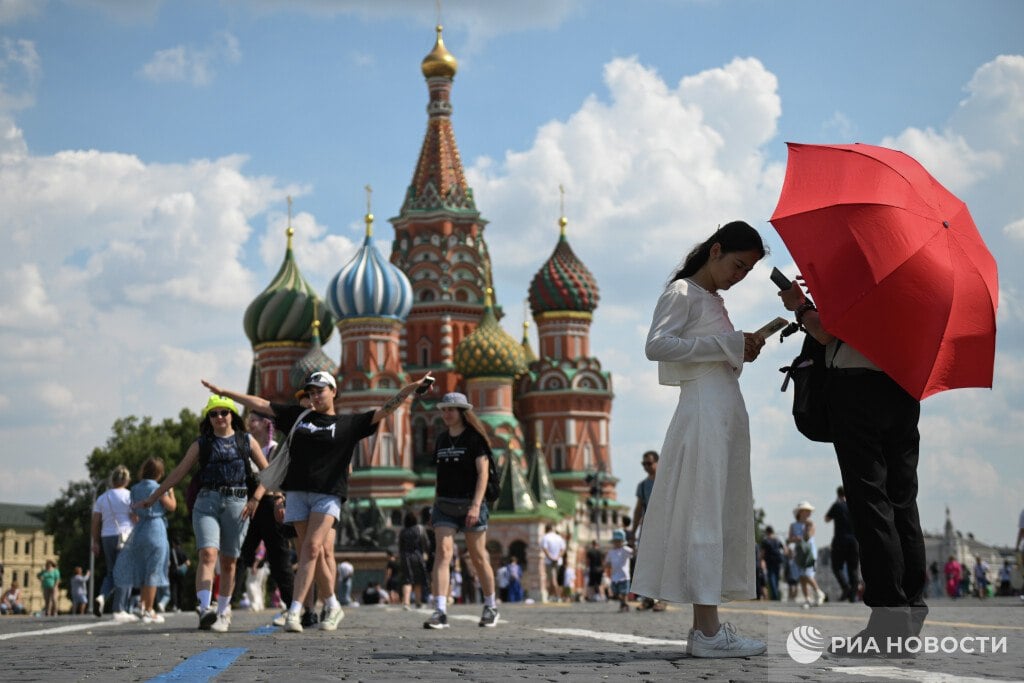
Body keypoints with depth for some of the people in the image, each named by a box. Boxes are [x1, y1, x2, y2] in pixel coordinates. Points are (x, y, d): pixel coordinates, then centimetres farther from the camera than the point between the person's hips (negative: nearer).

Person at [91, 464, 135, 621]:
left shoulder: (102, 498, 10)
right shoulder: (128, 496, -4)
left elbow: (96, 522, 7)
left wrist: (96, 542, 11)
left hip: (107, 537, 5)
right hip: (126, 536, -5)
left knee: (111, 572, 17)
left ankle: (102, 597, -8)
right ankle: (119, 610, -3)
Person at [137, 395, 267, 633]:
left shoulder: (246, 441, 12)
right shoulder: (201, 444, 13)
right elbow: (178, 473, 16)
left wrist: (255, 499, 1)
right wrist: (153, 497, 16)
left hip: (237, 503, 1)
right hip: (207, 501, -1)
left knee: (228, 561, 5)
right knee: (208, 554, -19)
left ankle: (223, 612, 18)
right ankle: (204, 610, -31)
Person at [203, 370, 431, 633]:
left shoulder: (349, 424, 8)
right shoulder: (298, 416, 16)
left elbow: (385, 410, 2)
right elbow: (260, 404, 18)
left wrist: (414, 386, -9)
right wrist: (223, 392, 20)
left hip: (328, 495, -3)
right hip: (297, 492, 3)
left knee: (312, 548, -15)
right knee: (317, 552, 3)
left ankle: (294, 611, -17)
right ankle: (332, 606, 17)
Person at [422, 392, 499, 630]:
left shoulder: (474, 438, -4)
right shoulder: (441, 439, 12)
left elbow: (483, 472, -11)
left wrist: (476, 505, -20)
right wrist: (434, 505, 15)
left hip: (470, 504, -4)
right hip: (445, 505, 4)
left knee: (478, 557, 5)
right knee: (442, 552, -14)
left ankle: (491, 607, 25)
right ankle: (440, 611, -21)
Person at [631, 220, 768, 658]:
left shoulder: (715, 300, 22)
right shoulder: (682, 292, -4)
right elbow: (656, 345, -17)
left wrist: (742, 350, 8)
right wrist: (726, 344, -16)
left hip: (728, 412, 10)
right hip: (703, 410, -10)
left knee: (723, 516, 7)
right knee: (704, 514, -9)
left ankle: (706, 627, 10)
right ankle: (708, 631, -9)